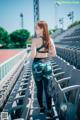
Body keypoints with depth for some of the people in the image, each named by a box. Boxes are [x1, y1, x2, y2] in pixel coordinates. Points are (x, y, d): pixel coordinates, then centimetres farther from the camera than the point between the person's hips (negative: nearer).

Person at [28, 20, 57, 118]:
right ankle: (49, 111, 11)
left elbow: (32, 55, -18)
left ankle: (41, 108, 26)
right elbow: (54, 54, 2)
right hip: (47, 64, 3)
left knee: (39, 89, 12)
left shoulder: (35, 40, -14)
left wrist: (30, 56, 3)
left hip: (37, 65, -3)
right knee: (47, 89, 7)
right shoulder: (50, 39, 0)